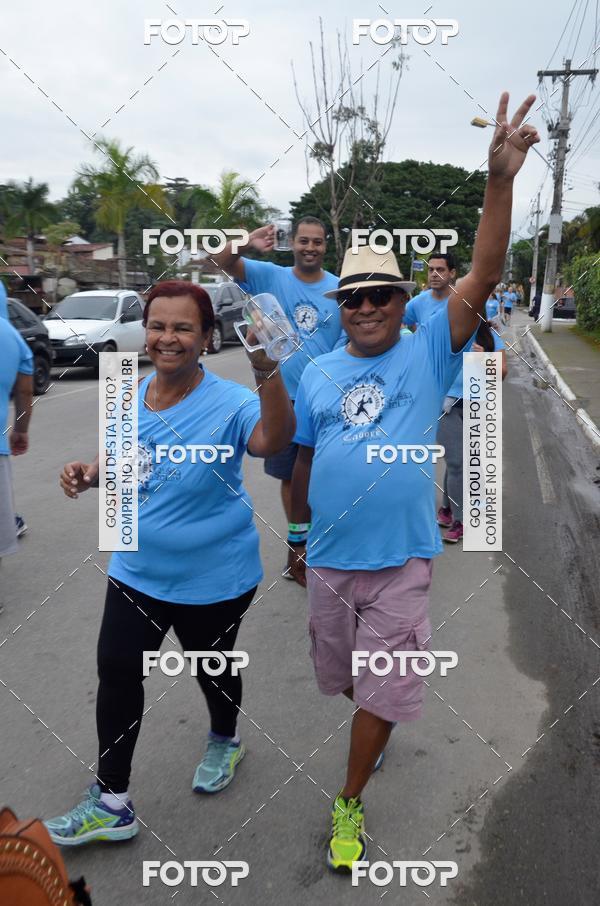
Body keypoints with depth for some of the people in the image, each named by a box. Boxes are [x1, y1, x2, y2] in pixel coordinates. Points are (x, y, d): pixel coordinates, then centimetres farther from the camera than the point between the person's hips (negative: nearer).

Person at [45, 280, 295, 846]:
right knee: (116, 674, 9)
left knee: (212, 670, 18)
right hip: (137, 570, 5)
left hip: (212, 579, -5)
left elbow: (273, 440, -44)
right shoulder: (129, 396, -4)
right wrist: (90, 475, -9)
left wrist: (267, 370, -60)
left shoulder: (227, 404, -23)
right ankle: (111, 802, 28)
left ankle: (224, 741, 52)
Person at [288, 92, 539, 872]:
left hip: (400, 560, -3)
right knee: (345, 677, 22)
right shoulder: (318, 374, 2)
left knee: (383, 692, 5)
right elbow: (304, 463, 9)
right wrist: (300, 536, 15)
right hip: (328, 559, 4)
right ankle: (375, 730, 53)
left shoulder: (429, 353, -6)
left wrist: (501, 179, -27)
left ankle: (349, 803, 25)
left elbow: (485, 273, -17)